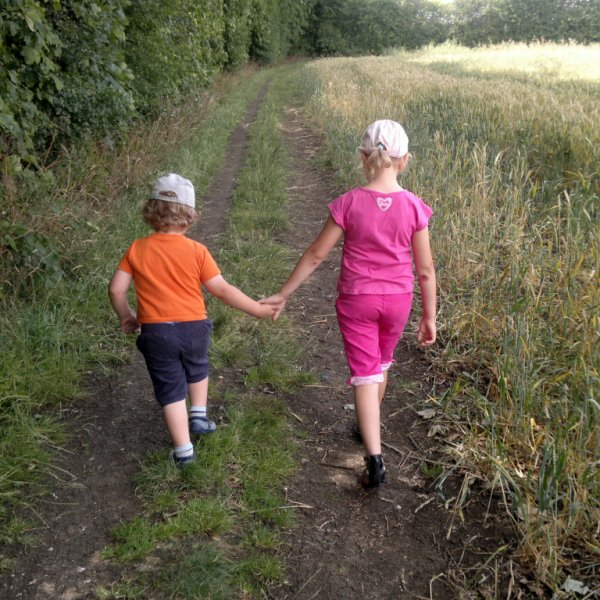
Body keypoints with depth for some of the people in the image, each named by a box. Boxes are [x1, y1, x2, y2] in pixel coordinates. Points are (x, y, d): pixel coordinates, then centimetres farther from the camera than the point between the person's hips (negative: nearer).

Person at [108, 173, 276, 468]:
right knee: (197, 369, 32)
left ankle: (183, 450, 12)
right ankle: (198, 415, 32)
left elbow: (116, 289, -2)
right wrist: (258, 310, -1)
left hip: (155, 331, 0)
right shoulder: (196, 250, -8)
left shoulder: (137, 249, -3)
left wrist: (126, 317, 16)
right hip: (193, 327, 0)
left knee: (170, 389, 10)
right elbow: (222, 290, -9)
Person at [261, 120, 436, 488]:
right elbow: (425, 270, -7)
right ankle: (371, 427, 46)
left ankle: (375, 458, -4)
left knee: (365, 375, 5)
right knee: (380, 364, 25)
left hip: (356, 300, -2)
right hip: (397, 301, 2)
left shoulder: (349, 203, -15)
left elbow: (315, 255, -9)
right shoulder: (414, 207, -12)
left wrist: (283, 295, 2)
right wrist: (429, 318, 5)